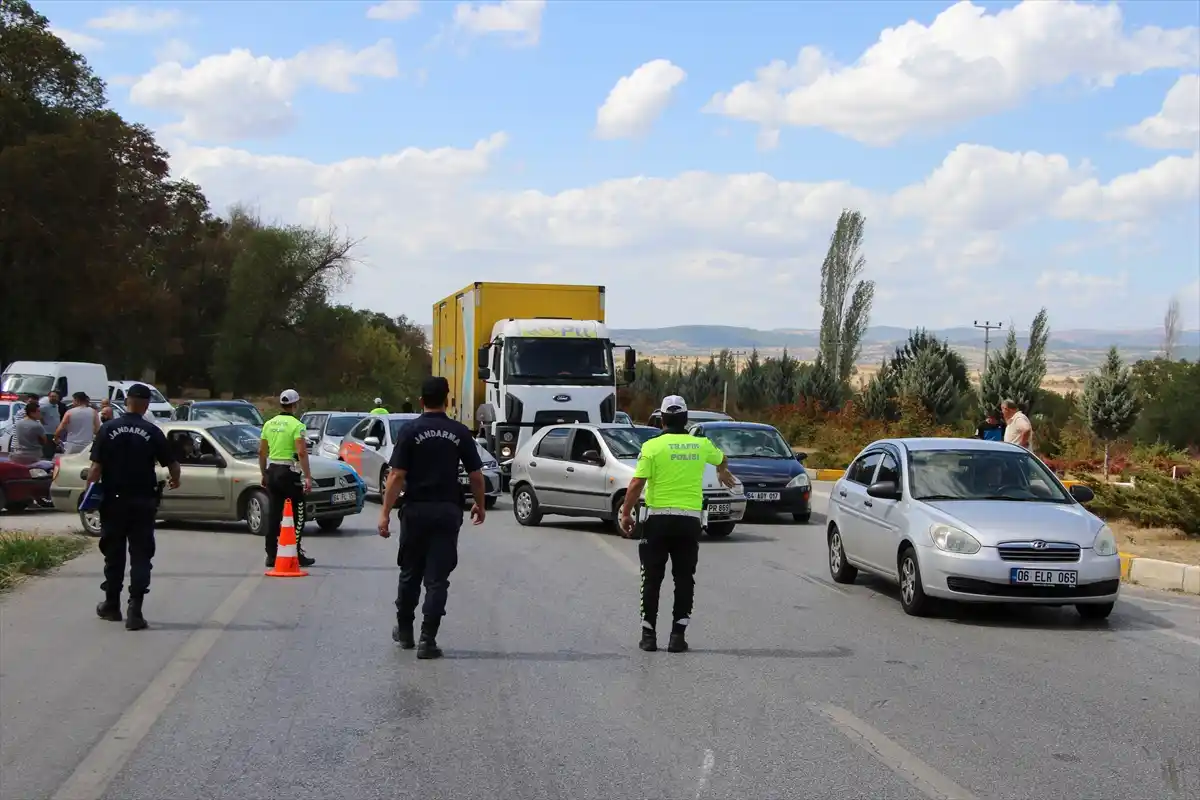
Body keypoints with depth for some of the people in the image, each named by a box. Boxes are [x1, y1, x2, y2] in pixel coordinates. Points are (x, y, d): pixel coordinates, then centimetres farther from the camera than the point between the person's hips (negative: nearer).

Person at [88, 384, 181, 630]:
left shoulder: (108, 429, -4)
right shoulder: (152, 432, -5)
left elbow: (96, 467, -9)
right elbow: (172, 464, -2)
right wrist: (174, 480, 19)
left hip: (113, 501, 1)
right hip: (142, 502, -1)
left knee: (114, 554, 15)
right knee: (140, 556, 2)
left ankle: (111, 605, 25)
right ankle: (134, 610, -7)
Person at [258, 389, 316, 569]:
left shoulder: (269, 424, 10)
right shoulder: (296, 425, -10)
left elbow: (262, 451, 13)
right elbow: (302, 453, -18)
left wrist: (264, 474, 21)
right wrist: (308, 477, -17)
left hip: (272, 472, 6)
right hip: (289, 473, -6)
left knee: (274, 514, 9)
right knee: (297, 514, 2)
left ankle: (271, 555, 10)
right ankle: (296, 554, 0)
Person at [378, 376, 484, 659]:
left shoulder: (411, 431, -5)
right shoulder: (460, 432, 0)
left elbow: (397, 476, -10)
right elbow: (476, 475, 2)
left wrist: (385, 513, -8)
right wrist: (479, 505, 18)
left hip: (416, 510, 0)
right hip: (448, 511, 0)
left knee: (410, 573, 16)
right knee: (437, 578, 2)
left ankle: (404, 631, 28)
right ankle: (427, 640, -2)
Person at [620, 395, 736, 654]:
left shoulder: (652, 446, -7)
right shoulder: (702, 445, 5)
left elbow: (636, 485, -12)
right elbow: (721, 459, 28)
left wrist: (626, 514, 0)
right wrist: (723, 472, 51)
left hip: (658, 518, -2)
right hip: (690, 520, 2)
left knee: (652, 578, 7)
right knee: (684, 578, 8)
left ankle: (648, 634, 8)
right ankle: (678, 634, 6)